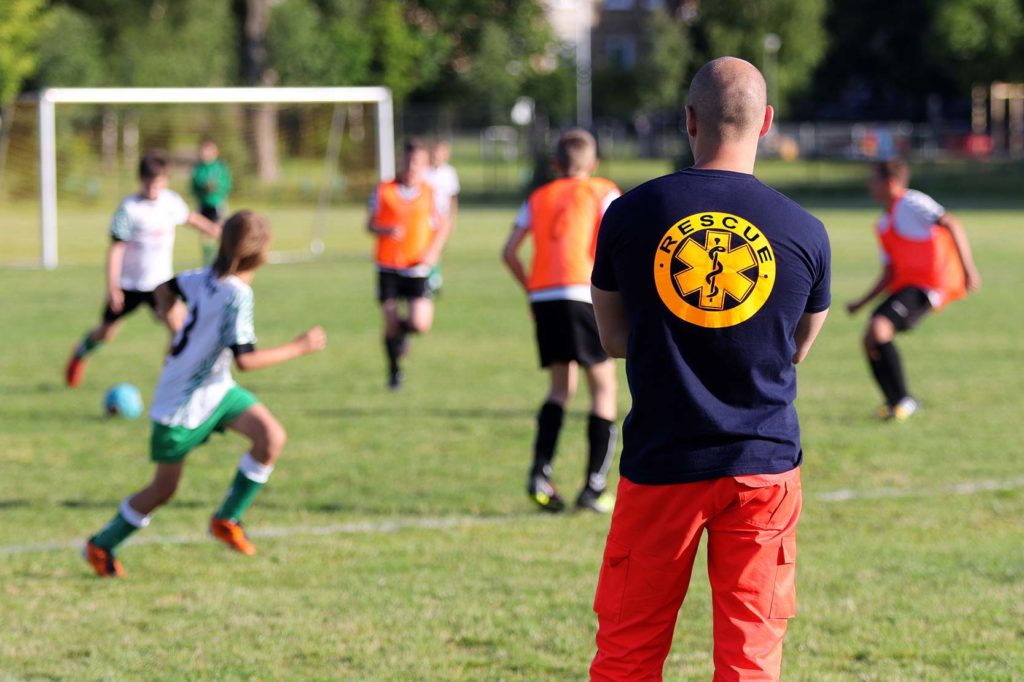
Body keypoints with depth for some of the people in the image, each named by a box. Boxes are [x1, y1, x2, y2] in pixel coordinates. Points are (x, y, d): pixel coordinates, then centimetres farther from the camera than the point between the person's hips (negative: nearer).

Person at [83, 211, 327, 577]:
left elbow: (166, 288, 13)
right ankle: (101, 546, 26)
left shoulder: (207, 277, -4)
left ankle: (226, 520, 3)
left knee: (272, 437, -10)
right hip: (182, 404, -8)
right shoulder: (237, 295, -29)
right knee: (164, 489, 6)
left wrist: (177, 333, 23)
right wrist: (299, 347, -25)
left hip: (215, 389, 8)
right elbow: (245, 359, -33)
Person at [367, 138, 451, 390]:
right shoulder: (384, 191, -2)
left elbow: (443, 225, 11)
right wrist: (386, 231, -17)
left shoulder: (431, 193, 0)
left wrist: (433, 251, -5)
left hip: (417, 268, 0)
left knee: (420, 324, -14)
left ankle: (404, 329, 24)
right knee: (390, 324, 0)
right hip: (388, 267, 0)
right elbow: (371, 225, 5)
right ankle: (394, 371, 24)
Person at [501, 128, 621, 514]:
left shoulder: (538, 198, 20)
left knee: (560, 387, 15)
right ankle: (594, 488, -3)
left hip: (543, 296, 4)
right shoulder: (603, 193, 10)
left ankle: (540, 472, -3)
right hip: (584, 293, -4)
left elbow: (510, 252, 13)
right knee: (603, 386, 4)